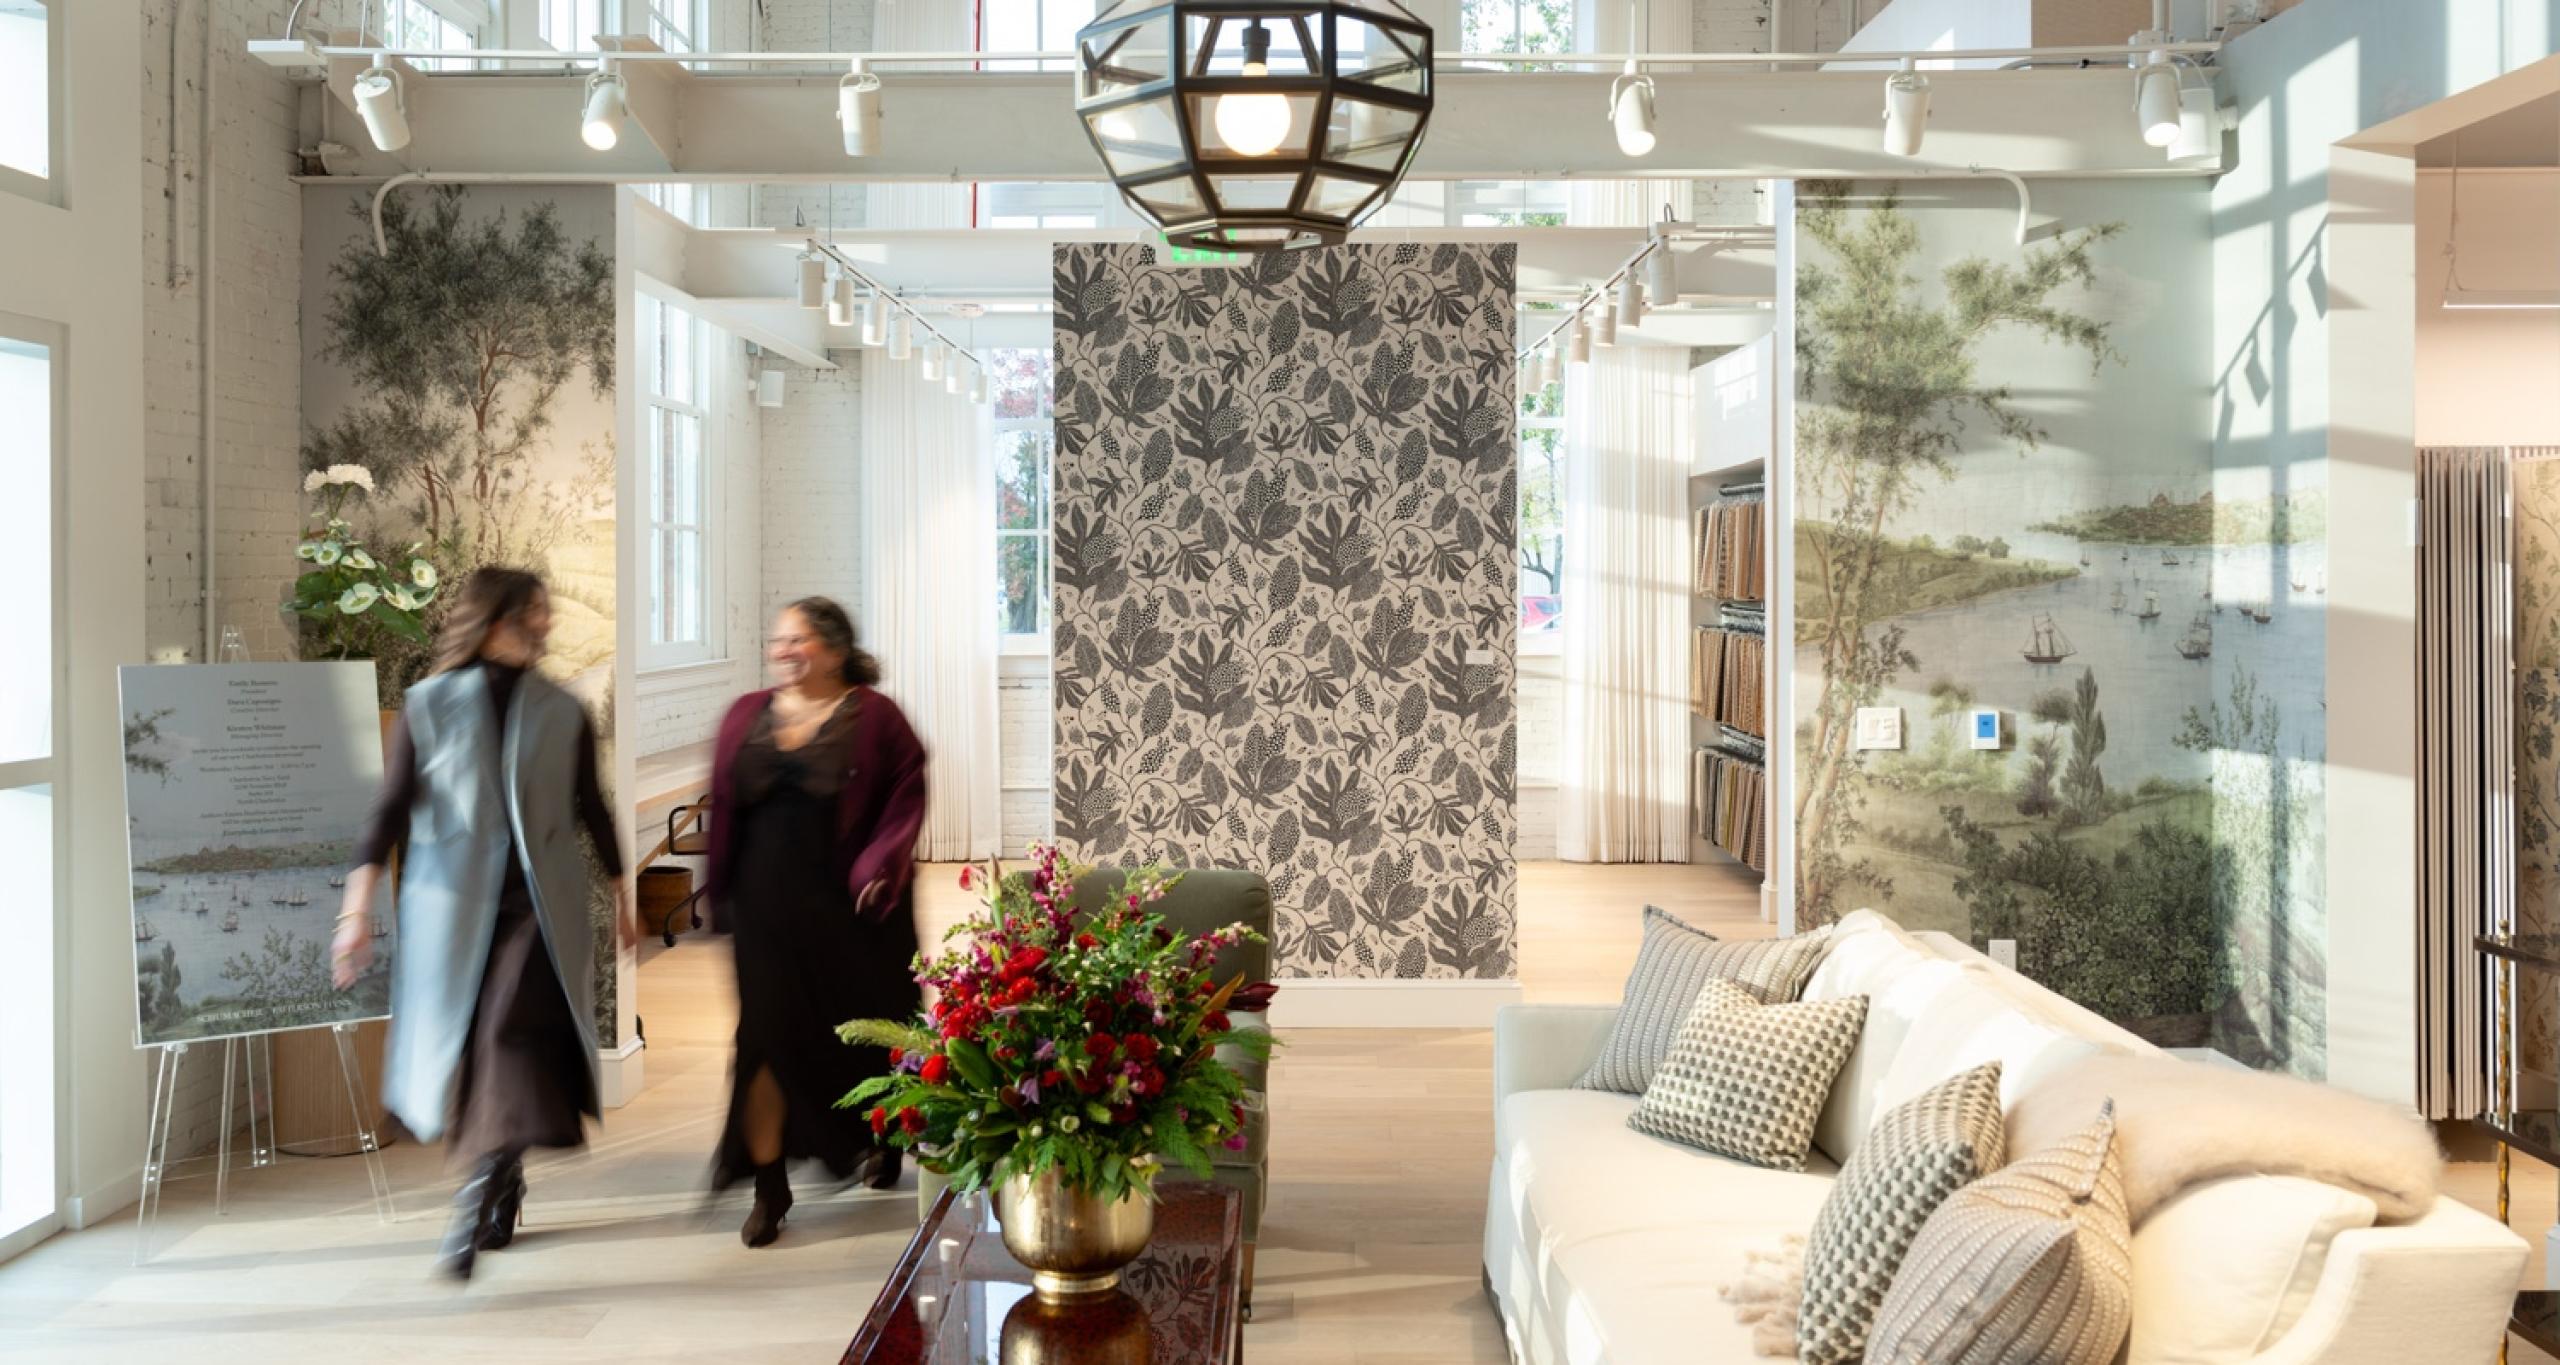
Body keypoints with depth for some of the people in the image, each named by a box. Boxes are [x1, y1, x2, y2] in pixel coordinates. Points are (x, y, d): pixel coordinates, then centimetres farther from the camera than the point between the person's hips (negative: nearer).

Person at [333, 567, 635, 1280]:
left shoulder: (562, 713, 7)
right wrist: (358, 906, -9)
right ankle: (504, 1185, 30)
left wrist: (621, 894, 20)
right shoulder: (429, 706, 2)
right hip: (454, 905, 0)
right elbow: (392, 807, -1)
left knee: (512, 1036, -15)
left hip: (540, 903, 0)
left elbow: (591, 808, 15)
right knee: (459, 1048, 8)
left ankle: (477, 1211, -15)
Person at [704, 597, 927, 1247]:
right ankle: (768, 1184, 5)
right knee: (769, 1034, -1)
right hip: (768, 905, 2)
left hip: (850, 905, -2)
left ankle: (879, 1140, 39)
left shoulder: (873, 717, -3)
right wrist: (720, 893, 7)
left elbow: (906, 796, -6)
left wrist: (881, 863, -18)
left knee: (861, 1028, 11)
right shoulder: (746, 716, 8)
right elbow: (723, 808, 10)